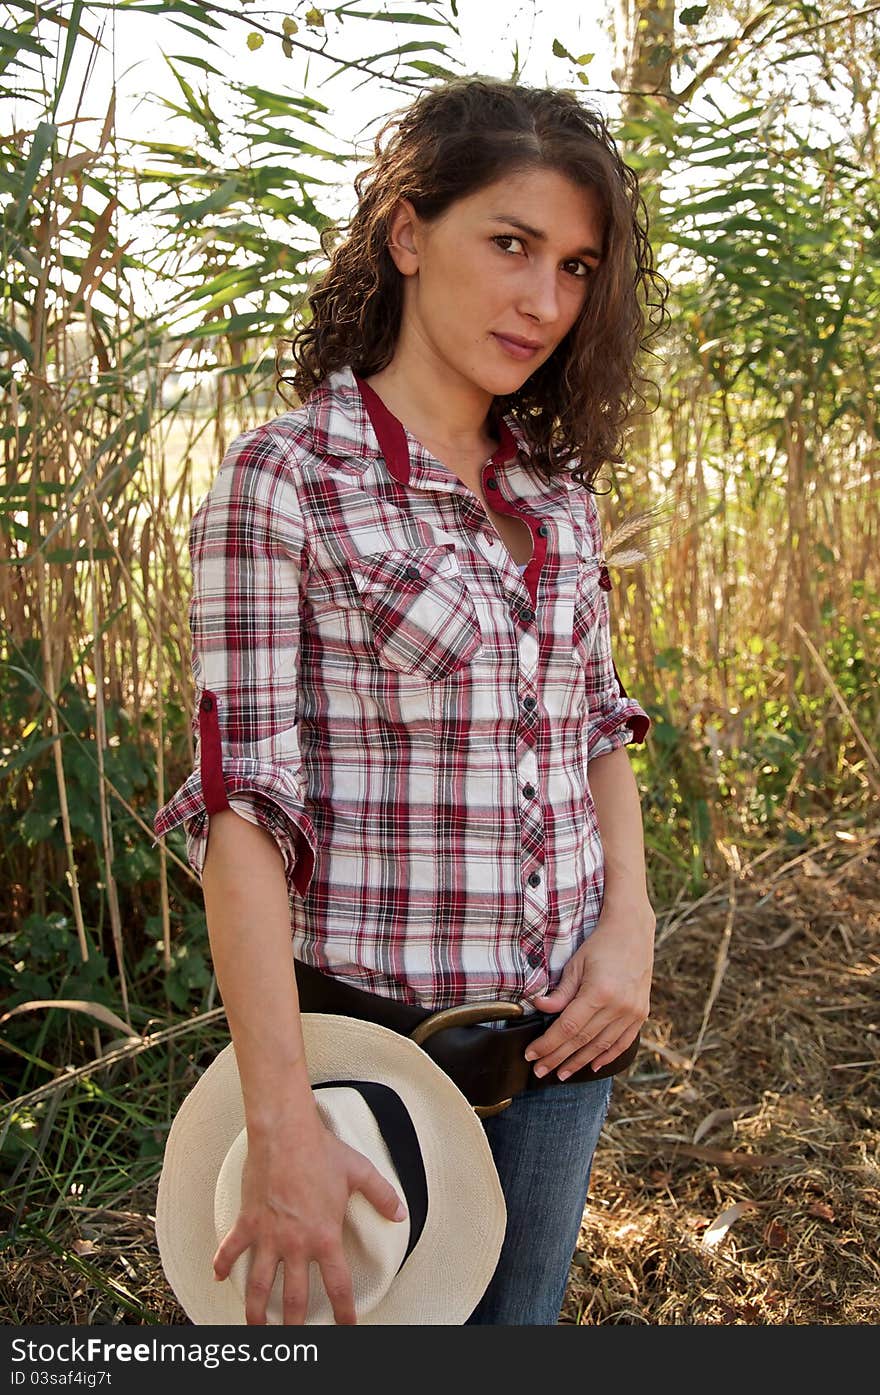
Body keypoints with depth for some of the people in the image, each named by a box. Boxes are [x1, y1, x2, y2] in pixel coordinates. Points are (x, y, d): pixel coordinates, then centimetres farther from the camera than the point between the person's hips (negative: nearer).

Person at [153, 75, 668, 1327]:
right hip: (374, 1026, -5)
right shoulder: (282, 481, -12)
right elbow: (241, 804, -17)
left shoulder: (558, 488, 5)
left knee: (515, 1320, 22)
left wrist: (627, 928, -2)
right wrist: (284, 1123, -21)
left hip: (562, 1025, 5)